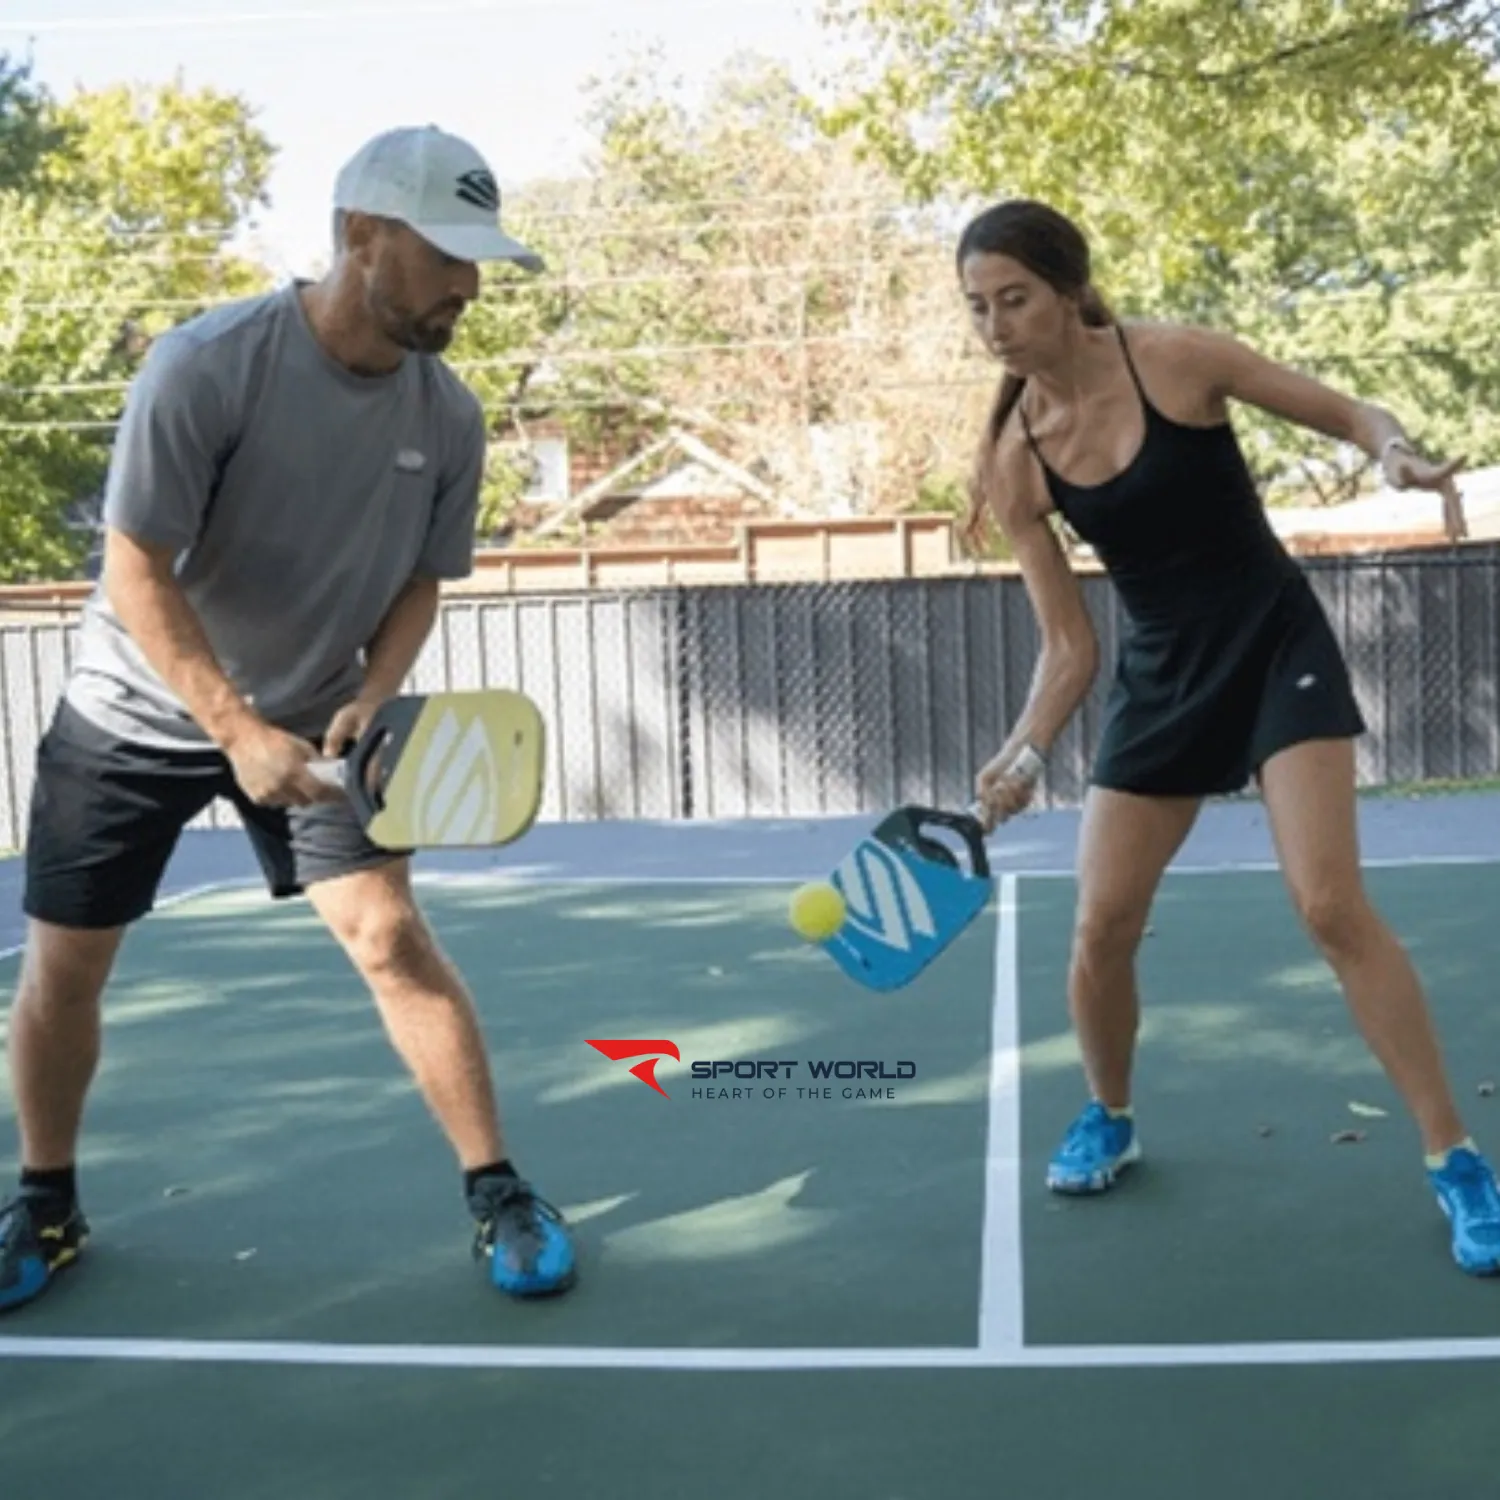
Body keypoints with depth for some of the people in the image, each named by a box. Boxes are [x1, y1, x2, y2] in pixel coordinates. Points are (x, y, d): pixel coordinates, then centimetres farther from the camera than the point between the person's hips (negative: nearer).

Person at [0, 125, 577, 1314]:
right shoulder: (205, 366, -25)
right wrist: (237, 729, -32)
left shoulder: (449, 417, -12)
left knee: (390, 933, -12)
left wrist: (373, 695, -19)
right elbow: (137, 572, -24)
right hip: (134, 714, -2)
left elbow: (420, 581, 0)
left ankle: (499, 1193, 2)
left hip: (314, 718, 2)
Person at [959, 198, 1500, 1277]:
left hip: (1277, 645, -3)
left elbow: (1349, 414, -4)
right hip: (1161, 677, 4)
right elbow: (1070, 646, -3)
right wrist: (1025, 755, -19)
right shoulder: (1016, 461, -6)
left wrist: (1399, 454, -26)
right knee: (1101, 928, 0)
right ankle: (1110, 1118, 29)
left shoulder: (1177, 360, -15)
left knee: (1332, 905, -16)